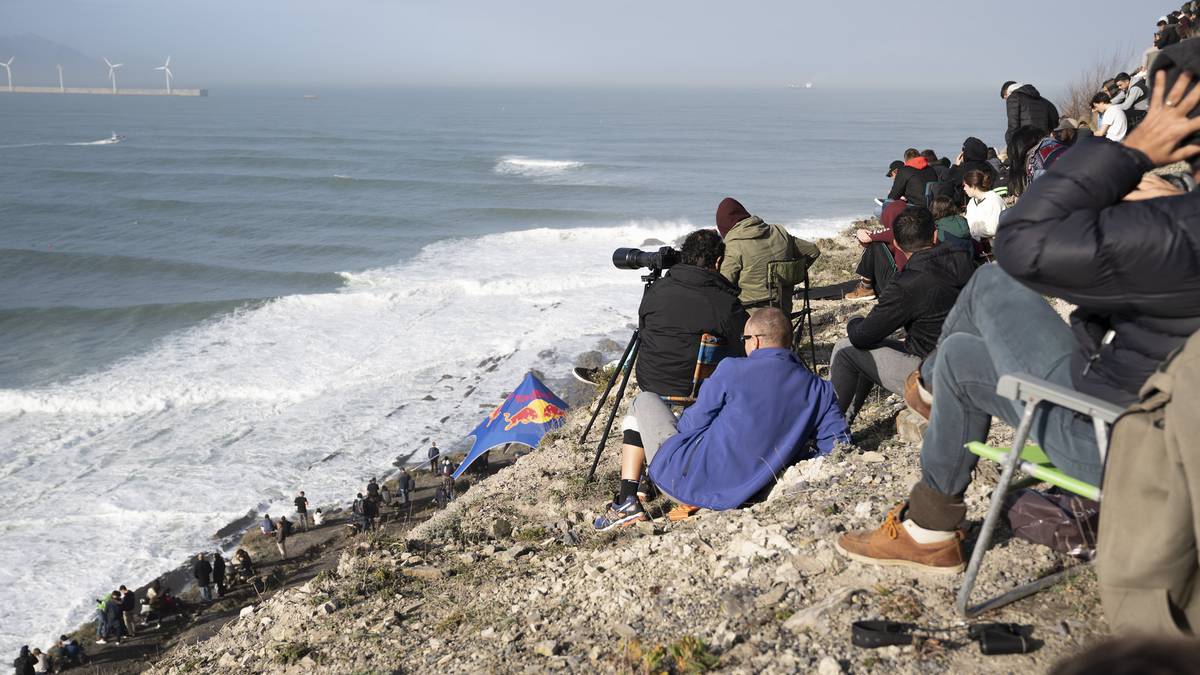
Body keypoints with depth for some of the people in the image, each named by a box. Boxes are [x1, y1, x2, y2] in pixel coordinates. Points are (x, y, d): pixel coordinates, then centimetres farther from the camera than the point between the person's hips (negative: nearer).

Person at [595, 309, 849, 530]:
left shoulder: (732, 370, -12)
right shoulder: (819, 389, -1)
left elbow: (690, 426, -5)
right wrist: (790, 458, 10)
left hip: (687, 481, -5)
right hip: (738, 496, 5)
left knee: (644, 401, 18)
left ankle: (627, 500, 8)